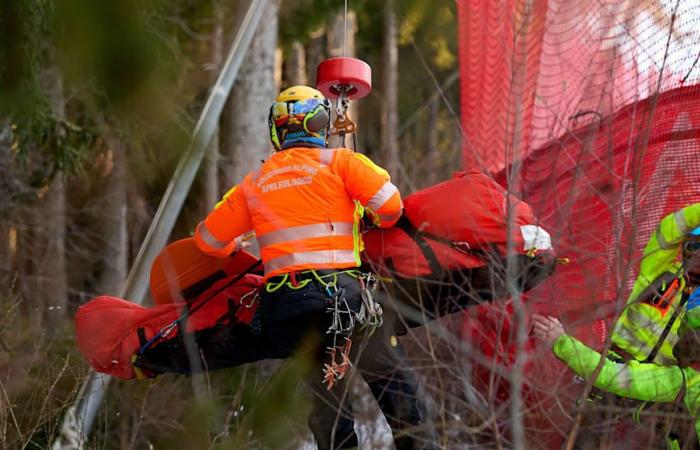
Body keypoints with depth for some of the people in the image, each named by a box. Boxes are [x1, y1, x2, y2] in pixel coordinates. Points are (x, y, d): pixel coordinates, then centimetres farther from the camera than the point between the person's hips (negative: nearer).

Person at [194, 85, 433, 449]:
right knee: (394, 381, 5)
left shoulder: (254, 183, 16)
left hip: (282, 303, 4)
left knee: (324, 393, 11)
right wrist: (377, 219, 17)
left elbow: (208, 239, 21)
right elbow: (389, 204, -6)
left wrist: (235, 248, 43)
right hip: (340, 289, -4)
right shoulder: (339, 161, 5)